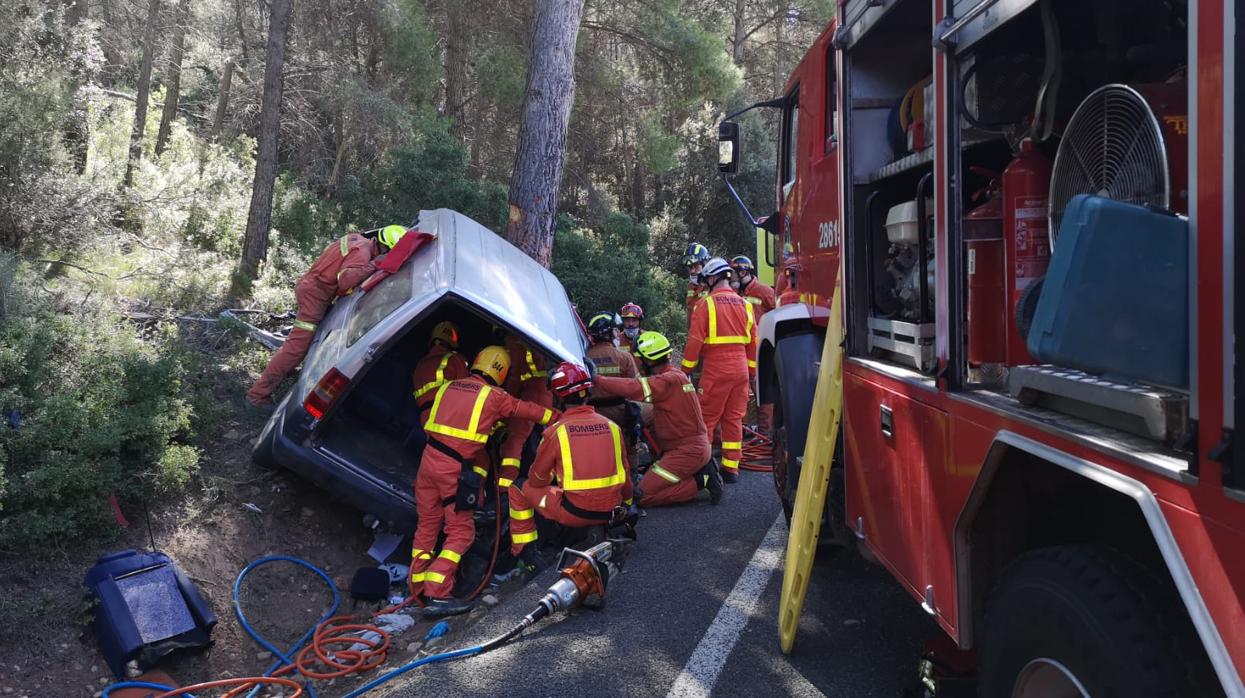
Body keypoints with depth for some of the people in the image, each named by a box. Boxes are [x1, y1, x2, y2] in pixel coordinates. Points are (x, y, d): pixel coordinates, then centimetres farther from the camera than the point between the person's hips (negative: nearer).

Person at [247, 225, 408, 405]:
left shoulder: (359, 239, 8)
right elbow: (345, 280, -34)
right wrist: (374, 264, -32)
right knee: (297, 346, -10)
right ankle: (259, 394, -10)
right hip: (315, 292, -10)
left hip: (311, 285, 10)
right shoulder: (363, 253, -20)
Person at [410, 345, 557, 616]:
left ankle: (419, 587, 24)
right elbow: (529, 410, 11)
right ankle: (437, 595, -7)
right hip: (455, 469, -6)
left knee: (427, 526, 17)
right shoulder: (494, 396, 0)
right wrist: (560, 417, 25)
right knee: (461, 532, 2)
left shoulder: (448, 387, 14)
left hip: (429, 458, 6)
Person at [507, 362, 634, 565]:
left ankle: (523, 551, 13)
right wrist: (626, 504, 30)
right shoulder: (612, 426, 2)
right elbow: (624, 474, 12)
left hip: (573, 513, -5)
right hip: (610, 512, 5)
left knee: (519, 489, 14)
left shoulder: (555, 432, -10)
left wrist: (552, 481, 25)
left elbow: (536, 479, 1)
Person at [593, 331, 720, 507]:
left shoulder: (670, 380, -18)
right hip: (694, 446, 10)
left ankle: (702, 479, -7)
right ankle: (702, 470, 10)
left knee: (645, 495, -8)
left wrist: (597, 380, -24)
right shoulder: (675, 376, 14)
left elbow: (633, 388, -29)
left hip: (687, 451, -10)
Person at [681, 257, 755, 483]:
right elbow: (752, 341, 14)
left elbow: (695, 340, -10)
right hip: (741, 368, 5)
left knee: (707, 418, 2)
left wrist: (686, 369, -3)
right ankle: (731, 468, 12)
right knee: (734, 418, 10)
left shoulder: (706, 304, -7)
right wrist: (752, 370, 21)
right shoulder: (743, 304, 10)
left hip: (716, 368, -5)